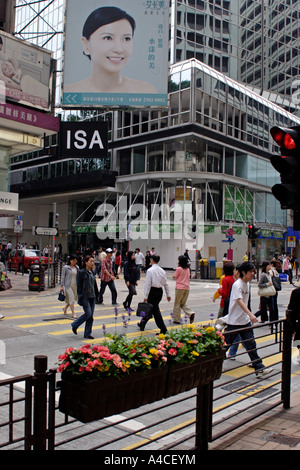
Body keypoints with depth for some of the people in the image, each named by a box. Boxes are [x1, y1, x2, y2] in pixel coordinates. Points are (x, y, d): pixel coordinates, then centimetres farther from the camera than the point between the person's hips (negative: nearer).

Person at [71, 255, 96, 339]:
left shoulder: (92, 272, 12)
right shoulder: (82, 272, -10)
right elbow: (79, 286, -10)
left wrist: (94, 295, 16)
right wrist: (80, 297, -14)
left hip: (92, 296, 7)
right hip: (85, 296, -7)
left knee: (91, 315, 5)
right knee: (88, 314, -9)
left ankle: (87, 333, 12)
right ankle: (74, 325, 13)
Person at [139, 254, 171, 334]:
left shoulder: (150, 270, -12)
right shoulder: (162, 270, 7)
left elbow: (148, 284, -14)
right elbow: (166, 283, 10)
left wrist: (145, 296, -11)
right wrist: (168, 294, 16)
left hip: (152, 291, -7)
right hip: (160, 291, 7)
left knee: (155, 310, -3)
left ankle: (163, 329, -8)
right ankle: (142, 324, 33)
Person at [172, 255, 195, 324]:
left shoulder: (178, 269, -10)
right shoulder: (187, 269, 8)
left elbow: (174, 277, -1)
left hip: (180, 288, -6)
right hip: (187, 288, 6)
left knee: (177, 304, 7)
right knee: (183, 303, 17)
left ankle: (176, 319, 11)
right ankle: (191, 313, -6)